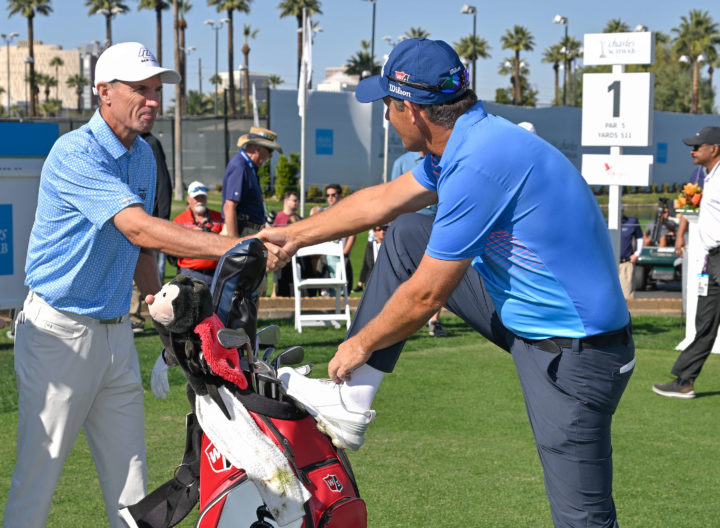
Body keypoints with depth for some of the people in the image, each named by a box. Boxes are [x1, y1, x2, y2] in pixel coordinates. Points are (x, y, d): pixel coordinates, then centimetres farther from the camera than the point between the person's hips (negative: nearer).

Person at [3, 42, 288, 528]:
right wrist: (237, 247, -37)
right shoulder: (75, 154, -18)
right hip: (60, 334, -7)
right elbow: (139, 229, -31)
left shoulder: (144, 156, 10)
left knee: (130, 478, 9)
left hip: (116, 332, 8)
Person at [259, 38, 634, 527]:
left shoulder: (480, 165, -26)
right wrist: (295, 234, 26)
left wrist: (360, 345, -2)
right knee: (406, 237, 11)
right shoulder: (464, 142, 3)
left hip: (574, 356, -10)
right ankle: (349, 403, 13)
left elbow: (426, 295, -19)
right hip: (521, 316, 10)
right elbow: (382, 201, 19)